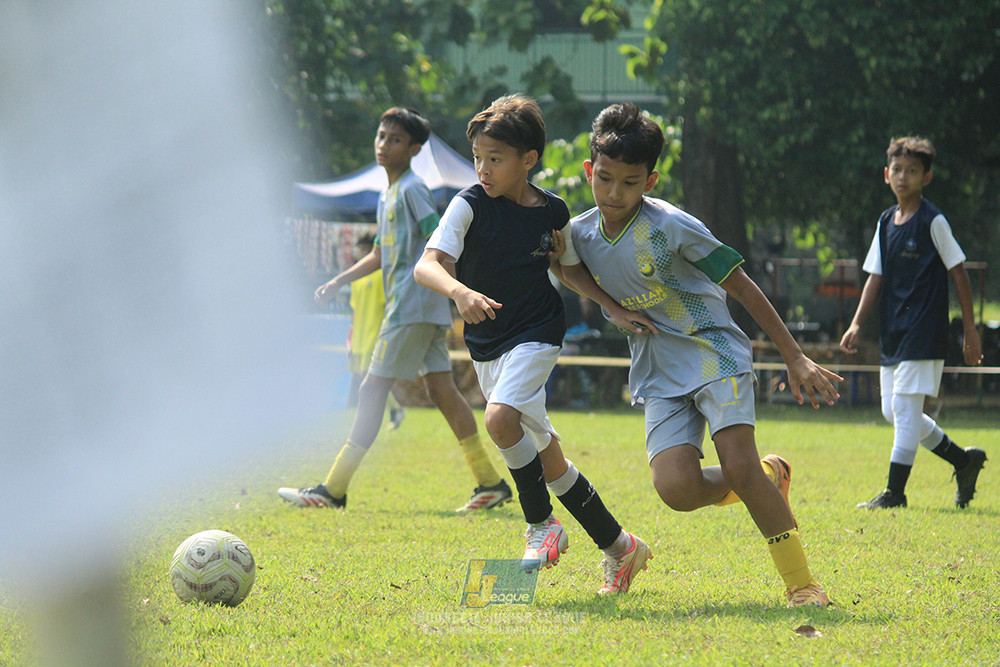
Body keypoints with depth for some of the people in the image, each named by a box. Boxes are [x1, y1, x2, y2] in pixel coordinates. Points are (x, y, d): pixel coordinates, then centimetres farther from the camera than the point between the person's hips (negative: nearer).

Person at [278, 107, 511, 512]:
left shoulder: (412, 189, -9)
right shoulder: (387, 195, 20)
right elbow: (380, 254, 30)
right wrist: (338, 283, 24)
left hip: (411, 307, -10)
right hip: (425, 311, 10)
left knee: (373, 389, -8)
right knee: (440, 388, 8)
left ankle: (333, 490, -6)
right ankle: (490, 482, 8)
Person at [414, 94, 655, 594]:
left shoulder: (553, 211, -3)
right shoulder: (470, 205, -9)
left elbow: (570, 267, 17)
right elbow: (427, 265, -22)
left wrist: (614, 309, 8)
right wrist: (459, 291, -42)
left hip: (536, 333, -2)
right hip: (486, 343, 2)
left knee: (500, 417, -29)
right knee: (549, 462, 7)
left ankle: (542, 526, -12)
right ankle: (617, 545, 21)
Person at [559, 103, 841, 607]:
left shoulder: (670, 227, -15)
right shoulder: (580, 234, -1)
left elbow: (741, 286, -10)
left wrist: (794, 359, -9)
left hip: (714, 353, -4)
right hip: (658, 373, 4)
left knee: (738, 466, -23)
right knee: (676, 487, -17)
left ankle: (800, 581, -10)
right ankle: (769, 479, 13)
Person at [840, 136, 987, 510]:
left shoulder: (932, 222, -7)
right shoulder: (886, 222, 12)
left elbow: (958, 273, -6)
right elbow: (876, 277, 15)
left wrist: (970, 330, -7)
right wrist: (857, 324, 5)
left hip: (924, 331, -8)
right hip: (893, 332, 8)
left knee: (904, 406, -11)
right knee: (893, 411, 9)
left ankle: (894, 492, -7)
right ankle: (964, 461, 23)